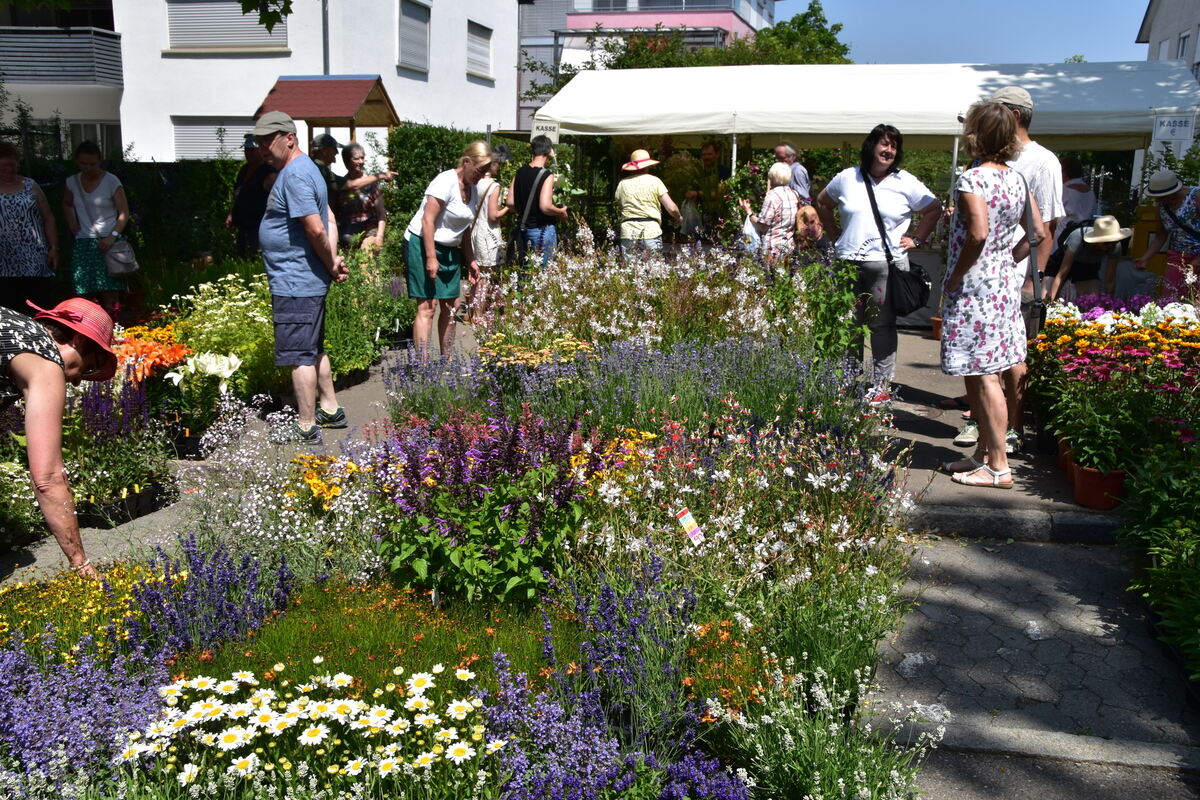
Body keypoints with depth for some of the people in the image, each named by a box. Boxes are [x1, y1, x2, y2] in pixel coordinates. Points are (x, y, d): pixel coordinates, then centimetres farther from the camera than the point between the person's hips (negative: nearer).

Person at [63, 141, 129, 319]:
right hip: (83, 243, 4)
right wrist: (71, 221, 11)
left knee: (109, 291, -11)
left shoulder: (111, 181, -5)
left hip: (107, 242, -4)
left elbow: (124, 213, -4)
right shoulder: (72, 182, 9)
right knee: (87, 293, 1)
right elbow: (67, 204, 29)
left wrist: (113, 236, -16)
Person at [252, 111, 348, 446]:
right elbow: (329, 222, 16)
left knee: (299, 356, -4)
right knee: (314, 350, 20)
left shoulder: (294, 176, -17)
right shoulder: (304, 169, 16)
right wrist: (334, 261, 4)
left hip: (294, 284, -11)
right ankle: (330, 410, 32)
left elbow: (316, 229, -24)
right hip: (309, 282, 11)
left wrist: (330, 265, -10)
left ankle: (306, 430, 3)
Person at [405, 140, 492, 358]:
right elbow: (428, 220, -21)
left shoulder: (473, 189, 10)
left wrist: (471, 260, 15)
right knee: (428, 306, -13)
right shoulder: (446, 182, -17)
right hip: (423, 245, -9)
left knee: (451, 305, 8)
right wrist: (431, 257, -25)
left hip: (449, 250, 9)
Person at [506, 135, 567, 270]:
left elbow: (510, 204, 5)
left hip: (523, 228, 6)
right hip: (542, 229, -6)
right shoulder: (547, 175, -15)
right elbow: (545, 207, -23)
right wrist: (561, 212, -5)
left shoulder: (520, 173, 4)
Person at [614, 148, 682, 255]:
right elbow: (671, 208, 0)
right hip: (651, 230, -2)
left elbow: (618, 211, 13)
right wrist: (679, 217, 19)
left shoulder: (622, 183, 9)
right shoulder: (654, 181, 3)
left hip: (628, 232, 2)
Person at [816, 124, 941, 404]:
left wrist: (916, 239, 5)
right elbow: (822, 202, 23)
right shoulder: (847, 178, 8)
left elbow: (934, 210, 11)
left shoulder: (906, 183, 3)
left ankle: (881, 385, 6)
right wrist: (835, 233, 15)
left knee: (882, 326, -2)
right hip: (847, 262, 2)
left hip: (887, 264, -2)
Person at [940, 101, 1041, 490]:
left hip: (974, 287, -8)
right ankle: (983, 454, 25)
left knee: (982, 376, -3)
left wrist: (954, 278, -16)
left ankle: (998, 468, 2)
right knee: (984, 373, 16)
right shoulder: (1017, 178, 8)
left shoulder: (971, 179, -15)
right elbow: (1037, 232, 9)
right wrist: (1008, 261, 14)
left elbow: (978, 233, -27)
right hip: (1006, 285, 8)